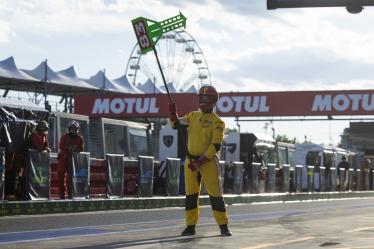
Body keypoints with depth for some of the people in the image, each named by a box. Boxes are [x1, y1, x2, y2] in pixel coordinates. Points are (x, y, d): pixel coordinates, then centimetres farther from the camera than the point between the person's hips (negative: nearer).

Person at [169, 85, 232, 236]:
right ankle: (190, 226, 14)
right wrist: (172, 112, -17)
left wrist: (200, 161, -19)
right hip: (190, 161, 5)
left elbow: (216, 146, -14)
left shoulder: (217, 122, -8)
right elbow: (175, 124, 3)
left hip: (208, 161, -5)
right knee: (190, 195, 7)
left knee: (215, 194, -6)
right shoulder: (193, 116, 9)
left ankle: (223, 227, 0)